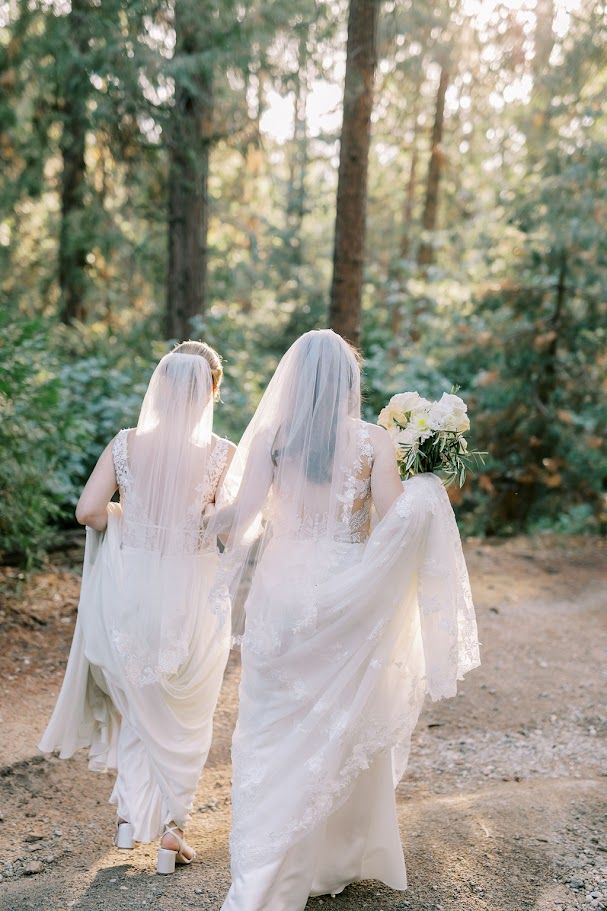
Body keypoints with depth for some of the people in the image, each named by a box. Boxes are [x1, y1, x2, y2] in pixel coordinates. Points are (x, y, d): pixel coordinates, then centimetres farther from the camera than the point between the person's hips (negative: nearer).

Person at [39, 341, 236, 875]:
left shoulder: (126, 445, -6)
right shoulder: (223, 454, -13)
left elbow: (88, 511, -9)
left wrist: (131, 518, 8)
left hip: (132, 590, 2)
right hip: (192, 595, -2)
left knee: (138, 707, 24)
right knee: (186, 718, 16)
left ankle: (131, 813, 26)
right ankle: (171, 828, 20)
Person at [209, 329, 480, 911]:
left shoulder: (271, 435, -4)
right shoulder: (374, 441, -5)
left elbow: (244, 515, -9)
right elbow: (395, 524, -8)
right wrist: (426, 486, 10)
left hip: (285, 593, 0)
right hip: (349, 596, 1)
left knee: (276, 733, 8)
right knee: (348, 728, 17)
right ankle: (346, 856, 34)